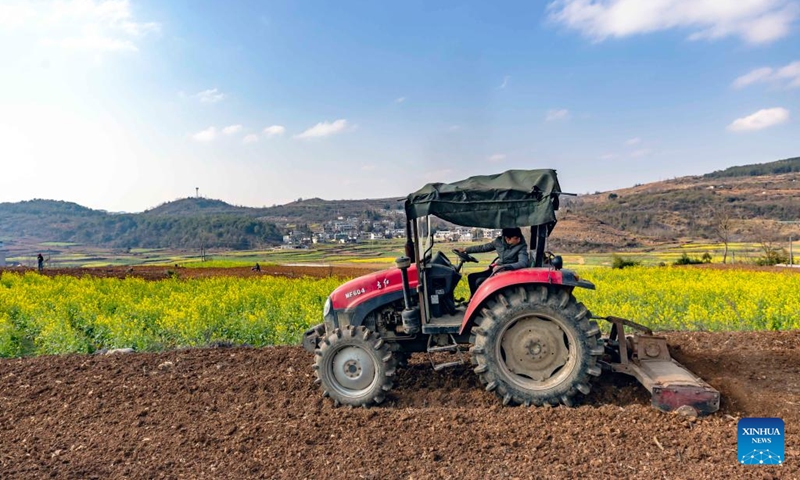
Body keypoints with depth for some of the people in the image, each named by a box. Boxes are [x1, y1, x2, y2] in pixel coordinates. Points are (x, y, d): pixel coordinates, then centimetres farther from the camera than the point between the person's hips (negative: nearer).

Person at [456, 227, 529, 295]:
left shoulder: (521, 246, -18)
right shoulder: (499, 241, -3)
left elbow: (523, 263, -33)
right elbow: (483, 247, 11)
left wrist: (503, 267, -45)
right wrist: (465, 250, 10)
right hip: (496, 270, 6)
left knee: (480, 281, -22)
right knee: (471, 277, 0)